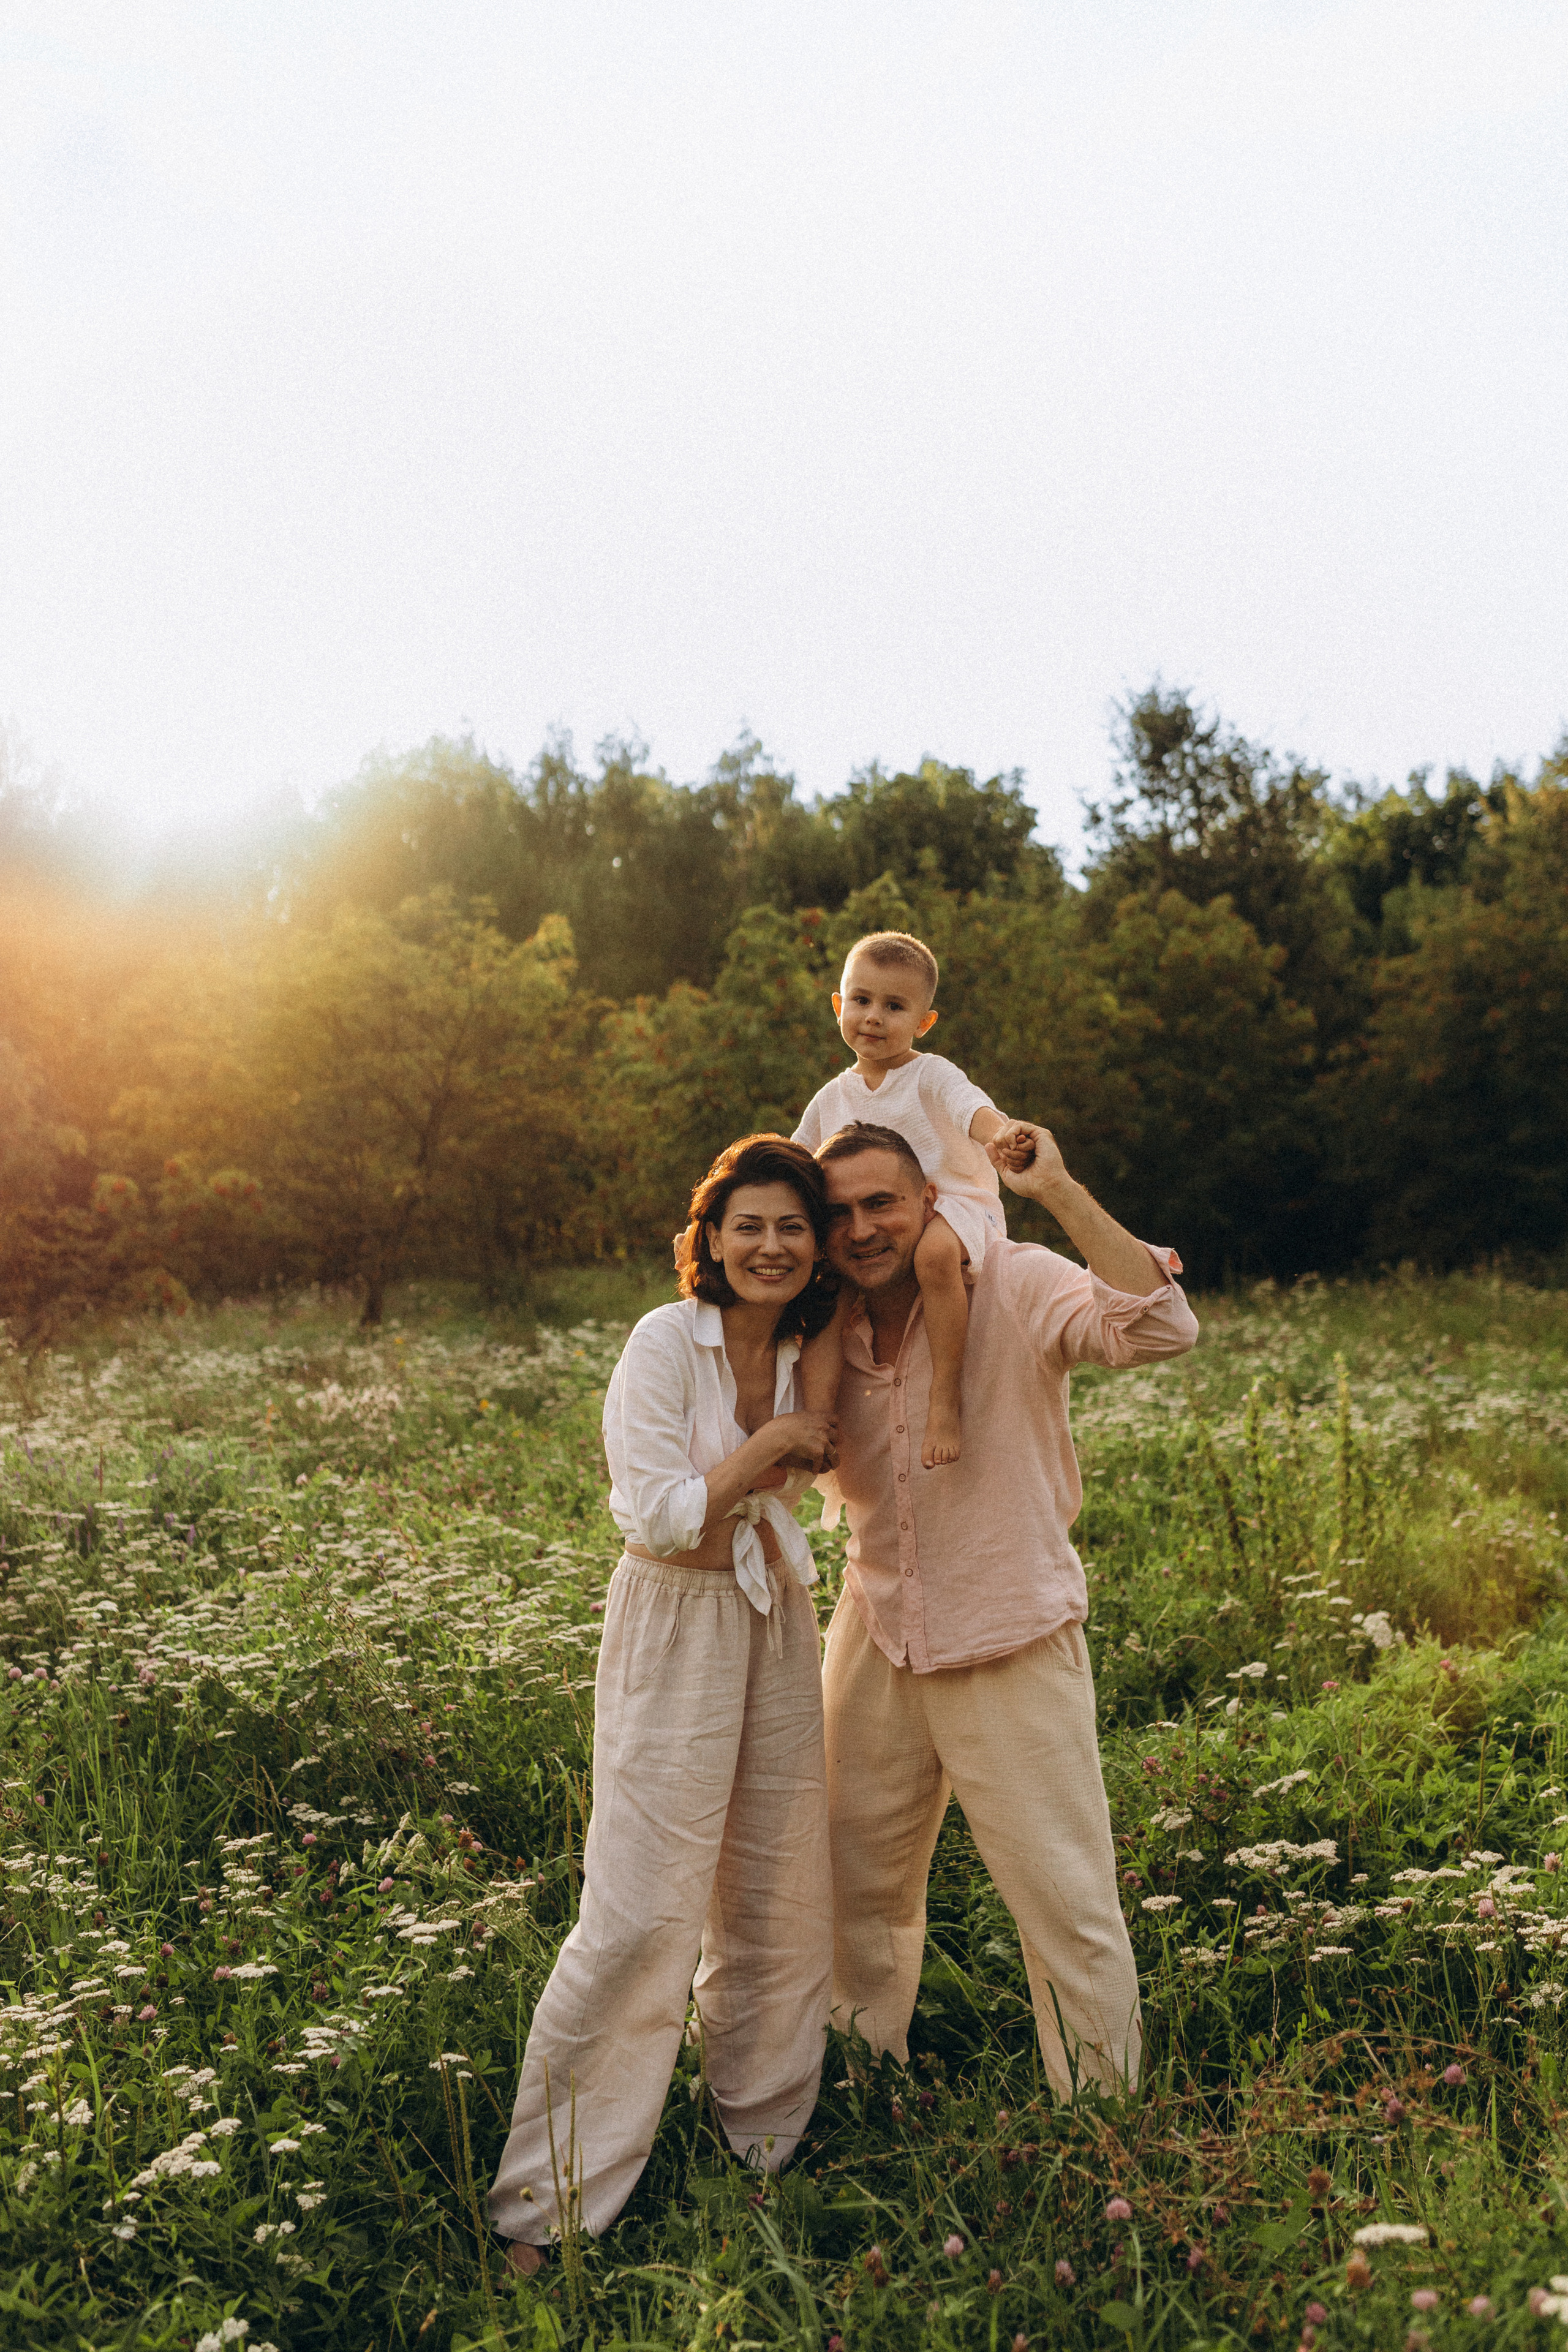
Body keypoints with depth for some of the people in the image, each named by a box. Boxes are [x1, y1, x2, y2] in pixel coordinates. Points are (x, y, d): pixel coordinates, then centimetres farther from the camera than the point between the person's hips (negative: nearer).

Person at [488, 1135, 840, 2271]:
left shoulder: (806, 1353, 3)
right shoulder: (666, 1342, -15)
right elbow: (658, 1515, -19)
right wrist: (769, 1446, -14)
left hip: (781, 1626, 6)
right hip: (676, 1630, -6)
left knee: (781, 1895, 13)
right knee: (641, 1914, -7)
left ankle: (763, 2142, 33)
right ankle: (548, 2205, 6)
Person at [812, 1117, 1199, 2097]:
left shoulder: (1013, 1284, -15)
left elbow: (1162, 1328, -32)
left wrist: (1059, 1191, -36)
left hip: (1013, 1649, -5)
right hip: (877, 1645, 6)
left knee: (1070, 1905, 2)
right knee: (860, 1894, 18)